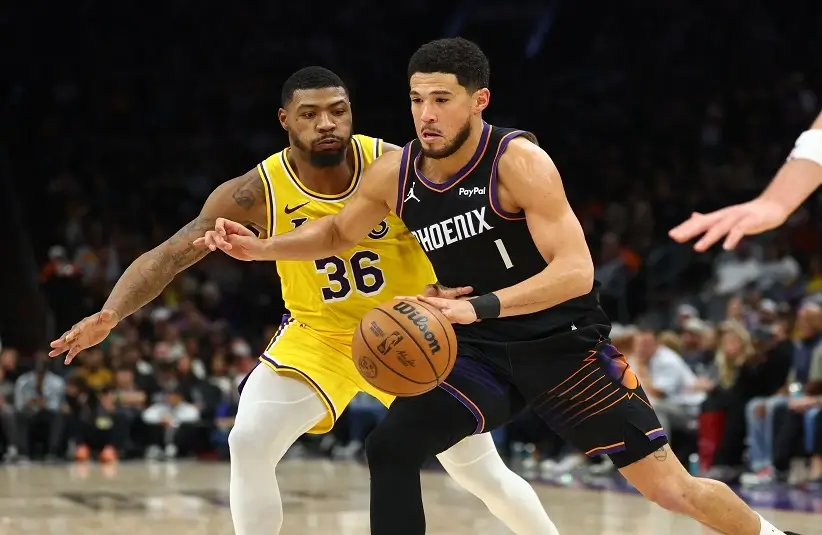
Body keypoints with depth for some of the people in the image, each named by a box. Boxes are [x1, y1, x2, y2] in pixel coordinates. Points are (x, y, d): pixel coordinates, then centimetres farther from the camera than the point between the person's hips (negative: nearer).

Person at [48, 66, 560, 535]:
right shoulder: (258, 192, -20)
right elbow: (169, 255, -22)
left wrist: (445, 294, -34)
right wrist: (111, 313, -38)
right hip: (319, 336, 1)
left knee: (483, 472, 3)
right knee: (249, 443, -19)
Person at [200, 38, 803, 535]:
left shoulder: (518, 161, -21)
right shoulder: (395, 174, -4)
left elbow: (576, 270, -28)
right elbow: (338, 232, 16)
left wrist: (479, 307, -39)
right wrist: (258, 246, 0)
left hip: (563, 342, -5)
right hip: (479, 353, 5)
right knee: (391, 448, -16)